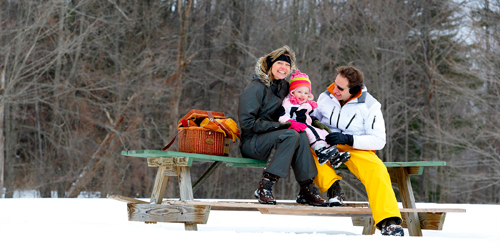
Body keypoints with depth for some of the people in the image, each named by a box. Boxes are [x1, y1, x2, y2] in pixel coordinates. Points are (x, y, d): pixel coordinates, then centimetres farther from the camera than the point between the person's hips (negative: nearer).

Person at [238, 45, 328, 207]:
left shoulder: (284, 86, 13)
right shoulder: (256, 88, -11)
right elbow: (247, 122, -17)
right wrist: (277, 126, -22)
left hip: (271, 139, 6)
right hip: (251, 142, -6)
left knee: (302, 136, -24)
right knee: (292, 135, -31)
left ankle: (307, 190, -22)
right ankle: (264, 188, -33)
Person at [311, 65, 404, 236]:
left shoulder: (369, 106, -6)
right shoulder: (326, 97, 3)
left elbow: (379, 140, -9)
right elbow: (315, 116, 22)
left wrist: (349, 139, -21)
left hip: (357, 150, -2)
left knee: (377, 170, -33)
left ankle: (388, 220, -37)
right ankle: (331, 184, -31)